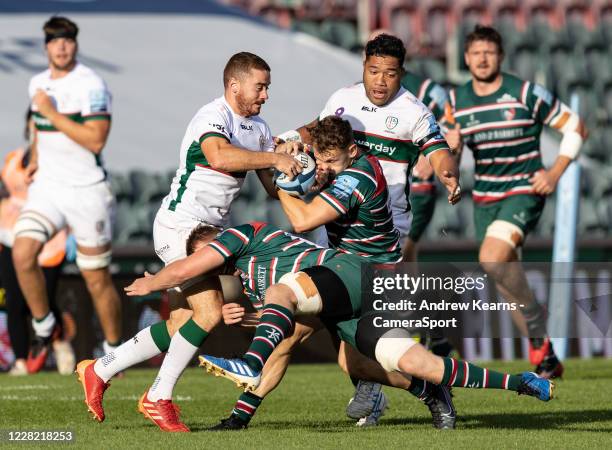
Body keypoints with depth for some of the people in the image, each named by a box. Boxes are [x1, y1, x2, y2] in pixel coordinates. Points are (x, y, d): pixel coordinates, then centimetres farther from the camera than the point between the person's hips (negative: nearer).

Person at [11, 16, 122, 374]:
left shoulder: (91, 85, -14)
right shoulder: (38, 83, 8)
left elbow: (96, 140, -24)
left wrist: (51, 113, -21)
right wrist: (36, 158, 15)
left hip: (87, 192, -5)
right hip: (47, 186, 5)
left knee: (97, 280, 2)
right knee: (23, 253, -17)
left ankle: (115, 353, 19)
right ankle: (44, 327, 4)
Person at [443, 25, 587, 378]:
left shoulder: (527, 94, -10)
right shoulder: (456, 101, 4)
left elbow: (575, 127, -2)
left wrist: (555, 173, -12)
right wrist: (450, 146, -12)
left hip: (524, 193, -6)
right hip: (484, 199, 6)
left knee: (492, 259, -28)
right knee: (507, 283, 6)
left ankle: (536, 323, -6)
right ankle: (546, 359, 19)